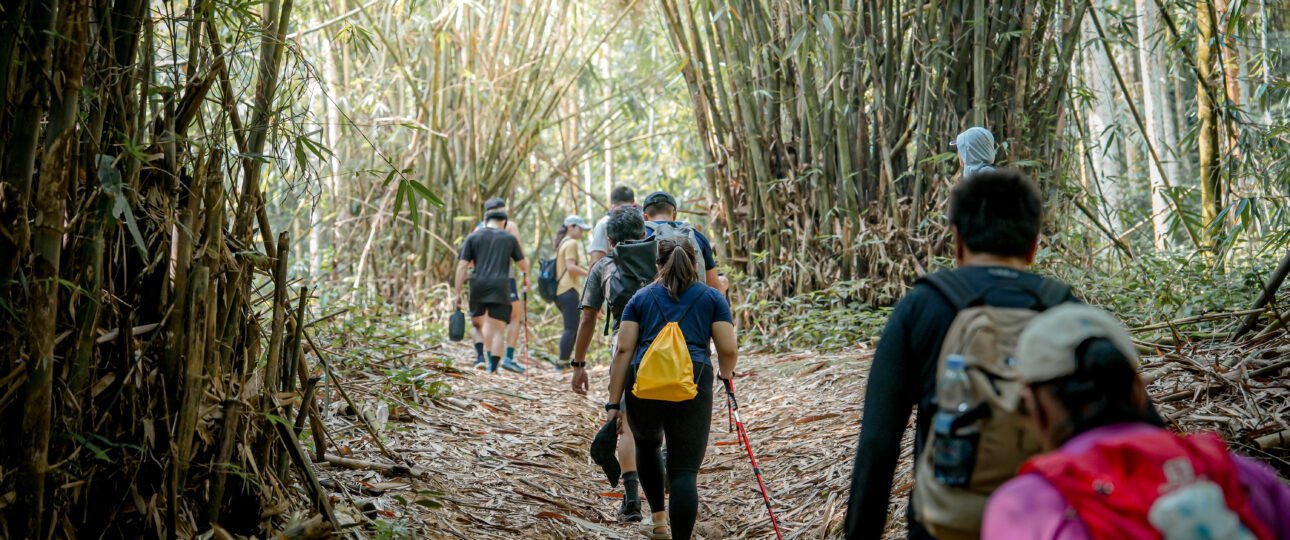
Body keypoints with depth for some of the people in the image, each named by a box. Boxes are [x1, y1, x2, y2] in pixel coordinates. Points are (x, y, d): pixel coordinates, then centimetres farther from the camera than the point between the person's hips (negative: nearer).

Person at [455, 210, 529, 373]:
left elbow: (462, 266, 2)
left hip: (478, 286, 2)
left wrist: (458, 292, 3)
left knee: (478, 323, 23)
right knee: (498, 329, 1)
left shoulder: (473, 237, 10)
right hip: (499, 287, -1)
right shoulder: (510, 238, 10)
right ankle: (493, 368, -7)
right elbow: (524, 266, 15)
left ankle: (480, 356, 10)